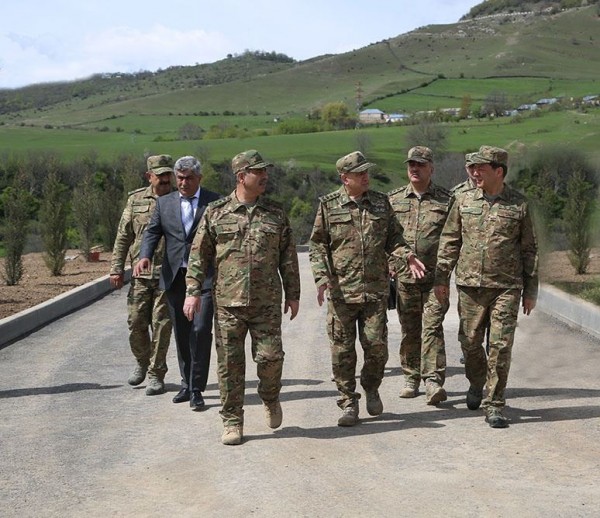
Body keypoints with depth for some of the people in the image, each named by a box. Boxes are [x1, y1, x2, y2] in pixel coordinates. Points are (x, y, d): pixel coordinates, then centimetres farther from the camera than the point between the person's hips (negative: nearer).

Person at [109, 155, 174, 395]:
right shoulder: (136, 200, 7)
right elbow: (123, 237, 9)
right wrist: (116, 268, 3)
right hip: (140, 275, 2)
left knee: (161, 325, -2)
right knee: (136, 322, 6)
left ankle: (156, 374, 9)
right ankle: (141, 362, 31)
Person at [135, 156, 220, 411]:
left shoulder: (215, 202, 2)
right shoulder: (164, 203, 11)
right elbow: (152, 232, 5)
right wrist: (145, 256, -15)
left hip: (204, 277, -4)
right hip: (174, 276, 4)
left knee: (201, 330, -12)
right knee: (182, 333, 11)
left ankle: (197, 389, -7)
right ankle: (187, 383, 24)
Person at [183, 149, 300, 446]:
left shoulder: (275, 214, 7)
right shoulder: (216, 212, 3)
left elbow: (288, 257, 11)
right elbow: (199, 254, 4)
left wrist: (293, 294, 8)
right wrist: (193, 290, -4)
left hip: (267, 302, 1)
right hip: (227, 302, 0)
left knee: (270, 355, -7)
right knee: (230, 363, 3)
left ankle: (270, 398, 25)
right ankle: (232, 423, 14)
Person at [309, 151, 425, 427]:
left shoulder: (381, 202, 9)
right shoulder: (328, 205, 2)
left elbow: (393, 237, 16)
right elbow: (317, 244, 4)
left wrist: (406, 255, -4)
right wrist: (322, 277, -9)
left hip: (375, 289, 2)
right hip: (340, 290, -1)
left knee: (376, 345, -1)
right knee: (342, 350, 2)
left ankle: (371, 389, 27)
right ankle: (348, 403, 14)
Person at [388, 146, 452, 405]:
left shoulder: (446, 200, 3)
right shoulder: (393, 200, 9)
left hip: (435, 278, -3)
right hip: (404, 277, 3)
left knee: (432, 328, -11)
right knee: (409, 331, 10)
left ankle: (433, 381, -12)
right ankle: (411, 378, 21)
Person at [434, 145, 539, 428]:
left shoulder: (519, 204, 2)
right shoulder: (464, 200, 6)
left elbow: (529, 250, 6)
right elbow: (449, 241, 11)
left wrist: (530, 290, 5)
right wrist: (441, 278, 6)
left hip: (506, 287, -2)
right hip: (469, 285, 2)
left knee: (501, 346, -5)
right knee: (471, 342, 10)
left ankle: (494, 405, 3)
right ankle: (476, 383, 38)